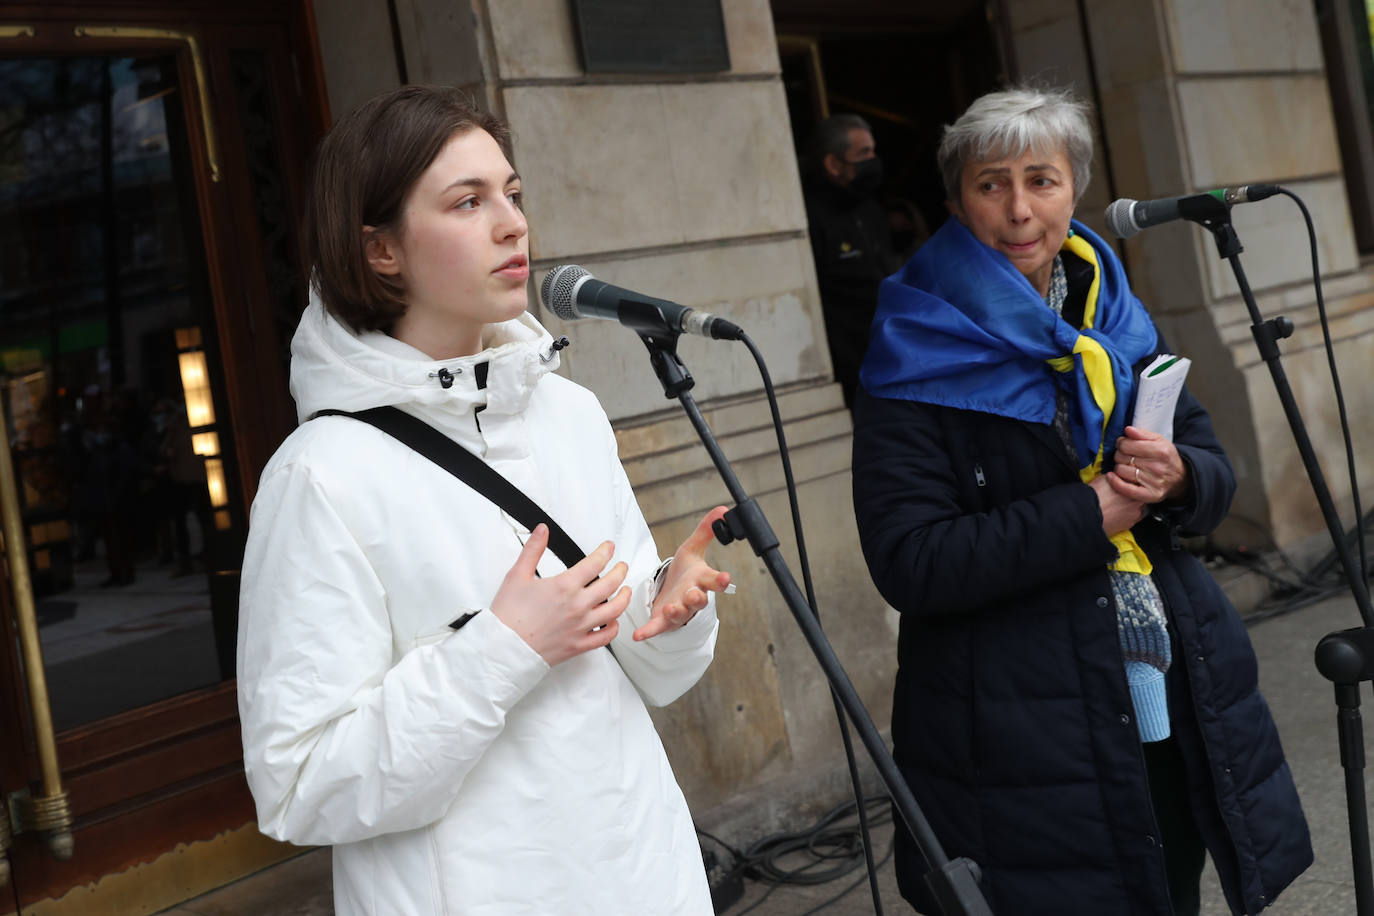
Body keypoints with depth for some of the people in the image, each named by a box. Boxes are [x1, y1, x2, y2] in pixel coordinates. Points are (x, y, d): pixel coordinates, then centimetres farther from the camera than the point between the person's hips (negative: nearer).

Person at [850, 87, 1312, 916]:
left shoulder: (1118, 322, 9)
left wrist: (1178, 480, -11)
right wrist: (1091, 514, -20)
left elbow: (1216, 473, 13)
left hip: (1173, 714, 6)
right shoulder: (916, 365, -10)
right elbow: (908, 564, -19)